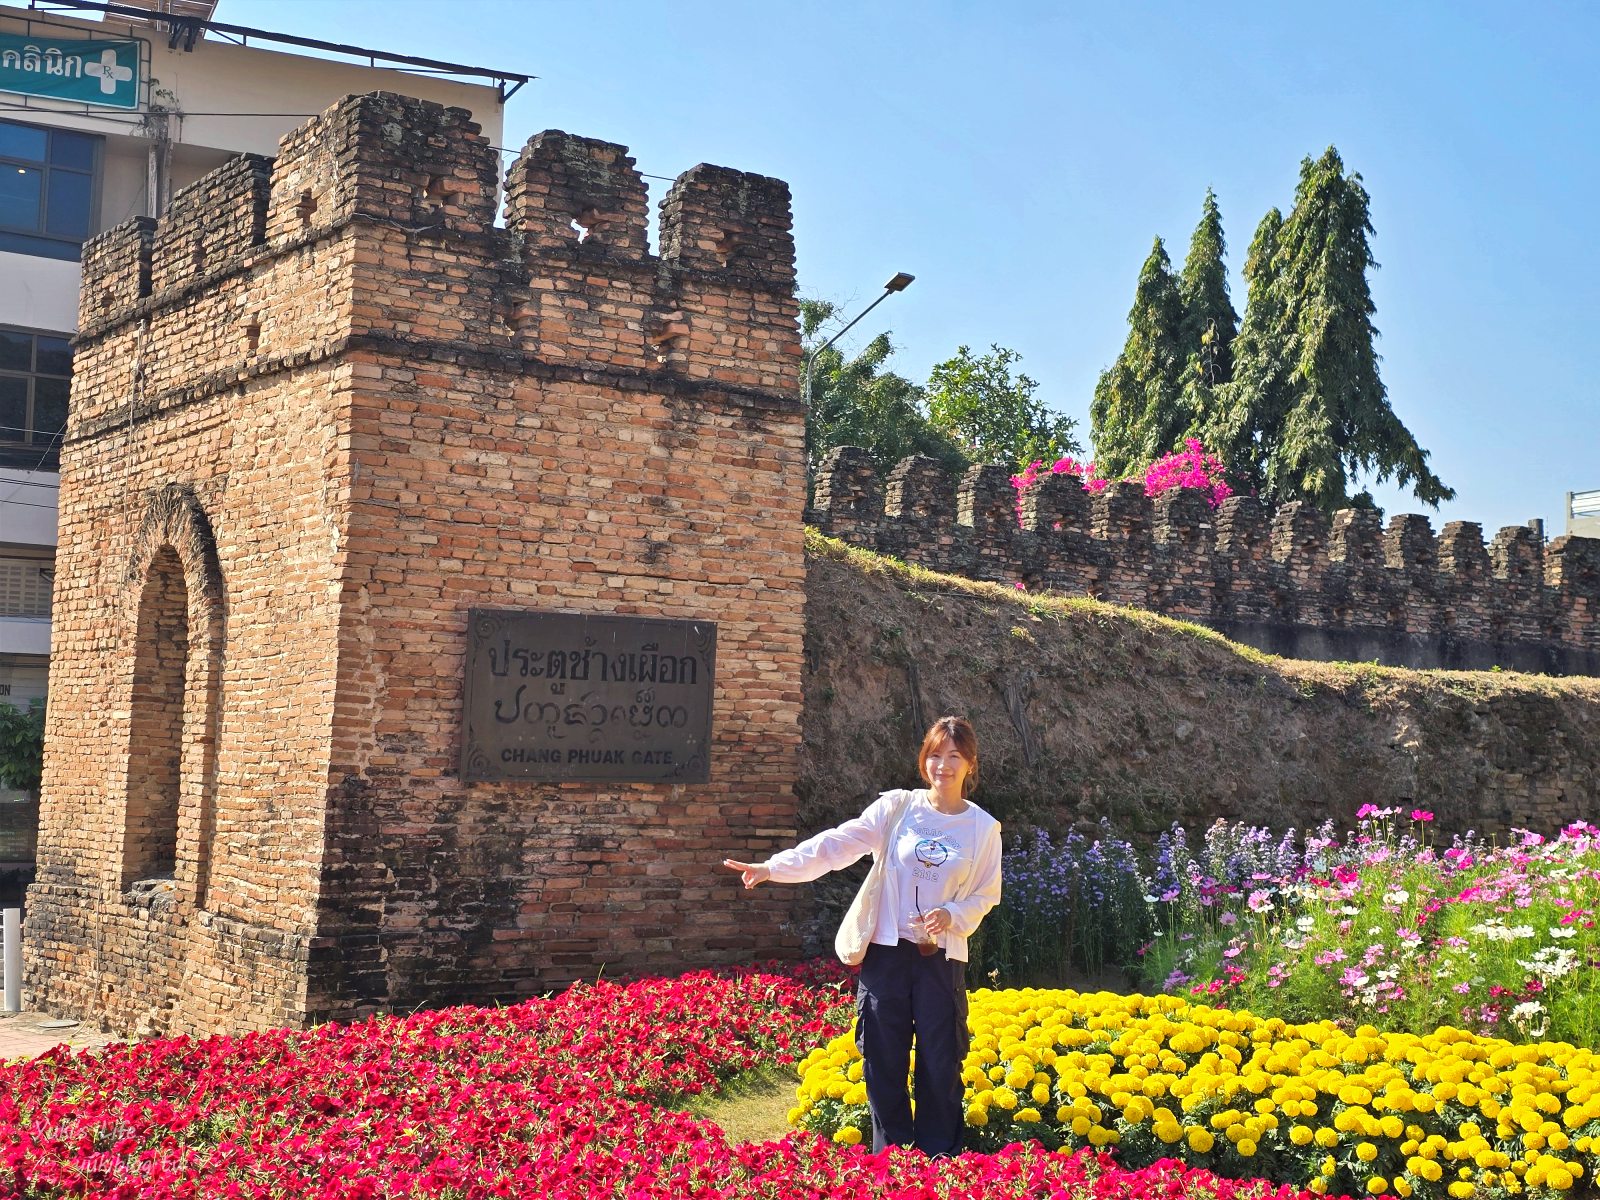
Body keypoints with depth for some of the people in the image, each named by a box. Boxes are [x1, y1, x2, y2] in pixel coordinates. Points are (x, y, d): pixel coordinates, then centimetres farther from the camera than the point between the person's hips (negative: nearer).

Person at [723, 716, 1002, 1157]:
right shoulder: (895, 807, 1)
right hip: (886, 952, 0)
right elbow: (836, 844, -7)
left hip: (943, 958, 0)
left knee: (940, 1063, 2)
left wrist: (952, 915, -13)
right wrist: (774, 867, -17)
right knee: (884, 1061, 3)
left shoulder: (984, 828, 3)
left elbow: (986, 895, 8)